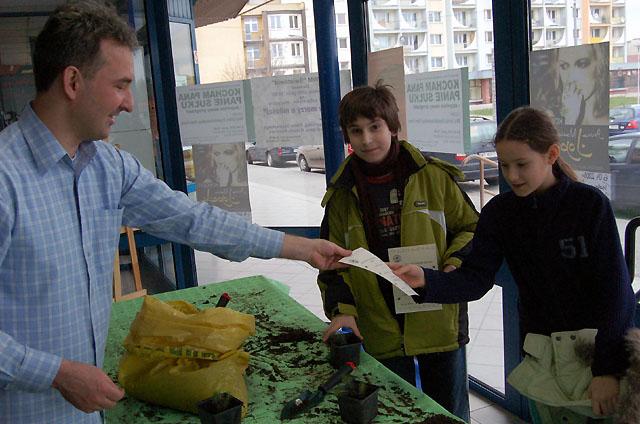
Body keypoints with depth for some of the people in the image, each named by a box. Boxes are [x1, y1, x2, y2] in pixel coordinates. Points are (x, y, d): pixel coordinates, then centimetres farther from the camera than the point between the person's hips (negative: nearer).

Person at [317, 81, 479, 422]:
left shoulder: (432, 176, -5)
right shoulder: (343, 194, 1)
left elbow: (470, 228, 6)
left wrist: (456, 264, -12)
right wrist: (342, 309, -8)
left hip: (439, 324, -1)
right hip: (382, 332, 1)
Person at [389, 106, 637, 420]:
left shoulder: (591, 204, -16)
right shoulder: (499, 212, -7)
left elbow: (614, 288, -16)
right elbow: (475, 278, -14)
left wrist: (608, 369, -19)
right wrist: (427, 280, -33)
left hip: (604, 344, -2)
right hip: (541, 346, 2)